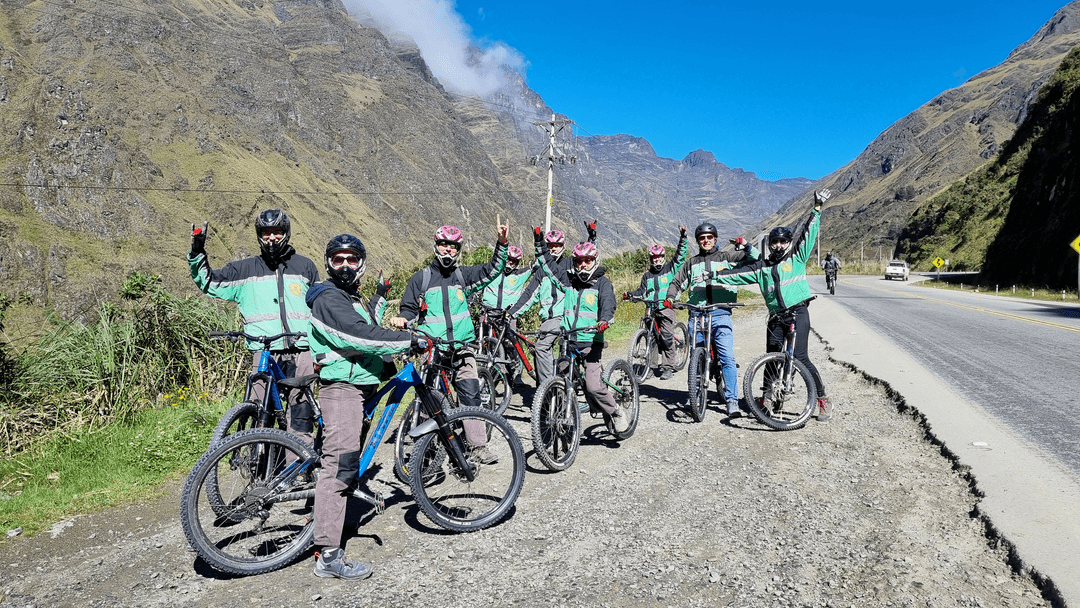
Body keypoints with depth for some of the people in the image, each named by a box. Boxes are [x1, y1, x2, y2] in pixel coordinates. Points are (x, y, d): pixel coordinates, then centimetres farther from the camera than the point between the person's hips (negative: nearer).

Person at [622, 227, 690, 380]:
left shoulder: (670, 269, 9)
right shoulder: (647, 275, 19)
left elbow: (680, 255, 4)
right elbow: (642, 291, 19)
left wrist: (683, 238, -5)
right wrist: (630, 294, 3)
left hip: (666, 308, -4)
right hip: (651, 309, 4)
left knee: (666, 337, -12)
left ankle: (668, 367, -7)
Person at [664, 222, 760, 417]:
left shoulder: (726, 258, 10)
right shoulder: (691, 263, 17)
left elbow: (756, 259, 5)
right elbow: (677, 283, 21)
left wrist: (746, 246, -13)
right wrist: (670, 297, 2)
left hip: (720, 314, -3)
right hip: (696, 315, 3)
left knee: (727, 357, -12)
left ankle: (732, 400, -10)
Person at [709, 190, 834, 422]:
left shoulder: (797, 257, 8)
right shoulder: (761, 267, 13)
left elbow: (809, 233, 2)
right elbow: (737, 274, 10)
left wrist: (817, 209, -6)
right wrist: (712, 277, 2)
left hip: (798, 312, -3)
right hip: (776, 316, 4)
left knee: (800, 357, -13)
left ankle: (822, 399, -2)